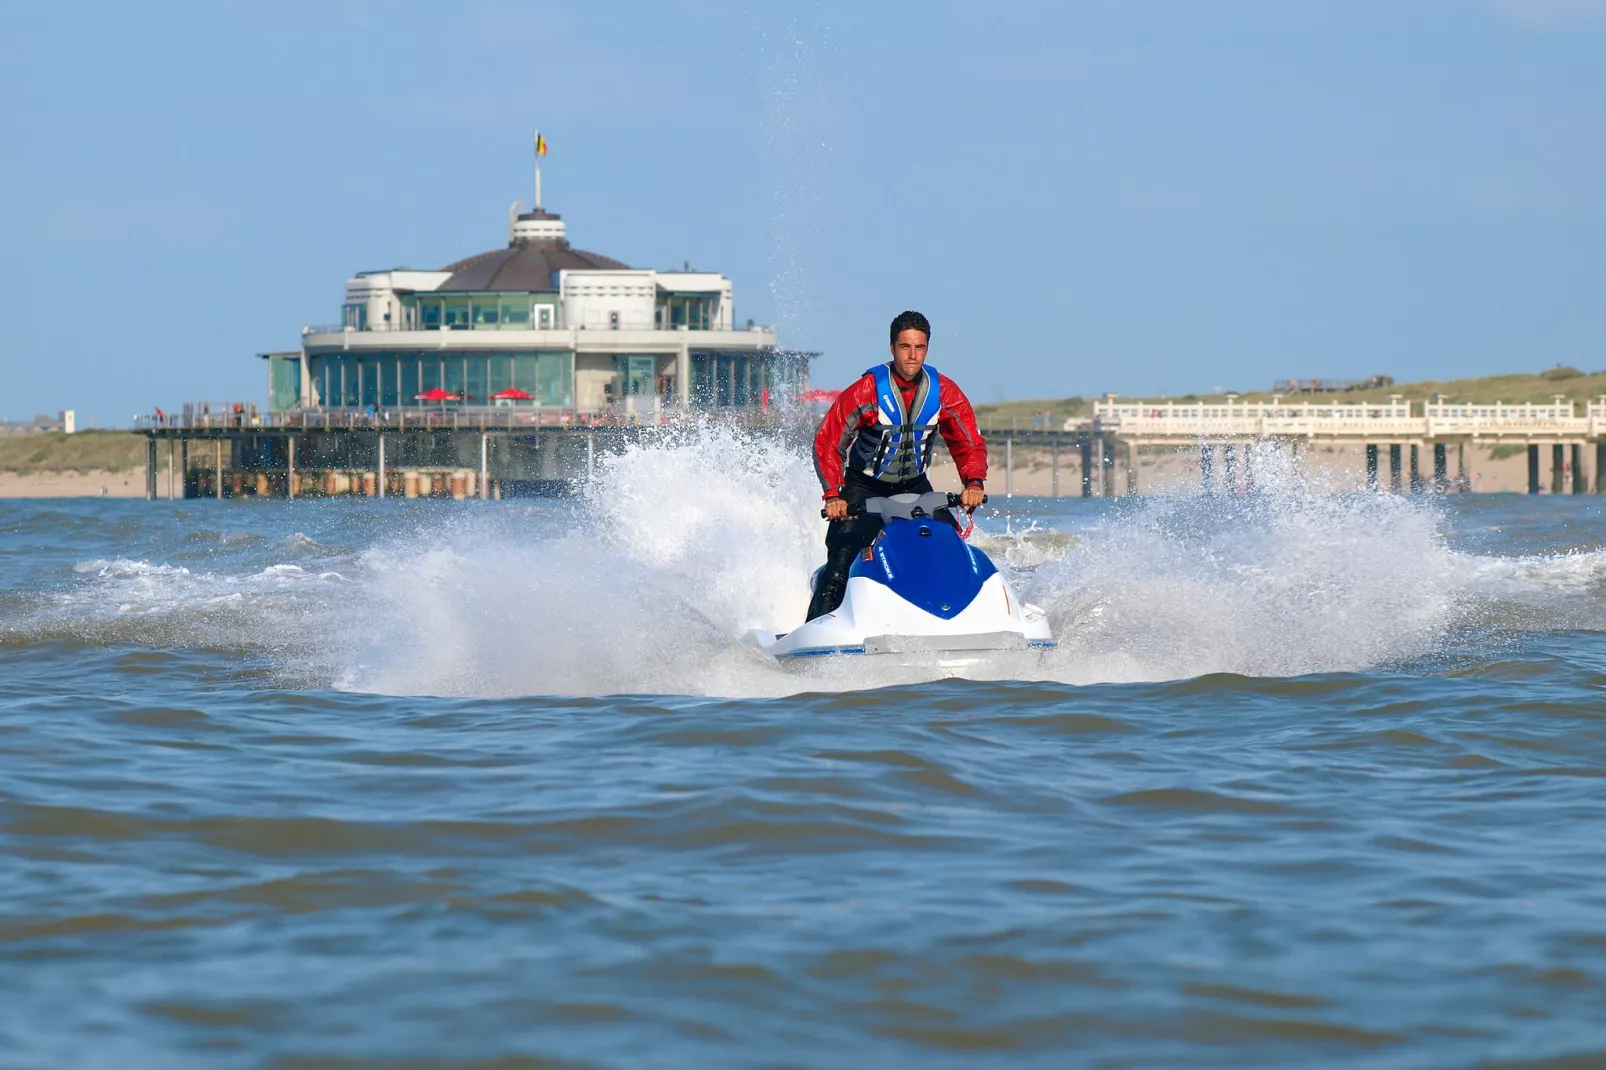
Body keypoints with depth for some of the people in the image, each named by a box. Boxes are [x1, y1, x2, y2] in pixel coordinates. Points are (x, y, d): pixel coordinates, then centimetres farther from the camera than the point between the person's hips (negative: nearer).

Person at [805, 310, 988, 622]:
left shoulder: (945, 392, -9)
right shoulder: (867, 390, -19)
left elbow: (969, 444, -1)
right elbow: (828, 443, -15)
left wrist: (974, 483, -22)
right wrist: (833, 495, -27)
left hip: (915, 487, 4)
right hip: (864, 488, -3)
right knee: (841, 560, -19)